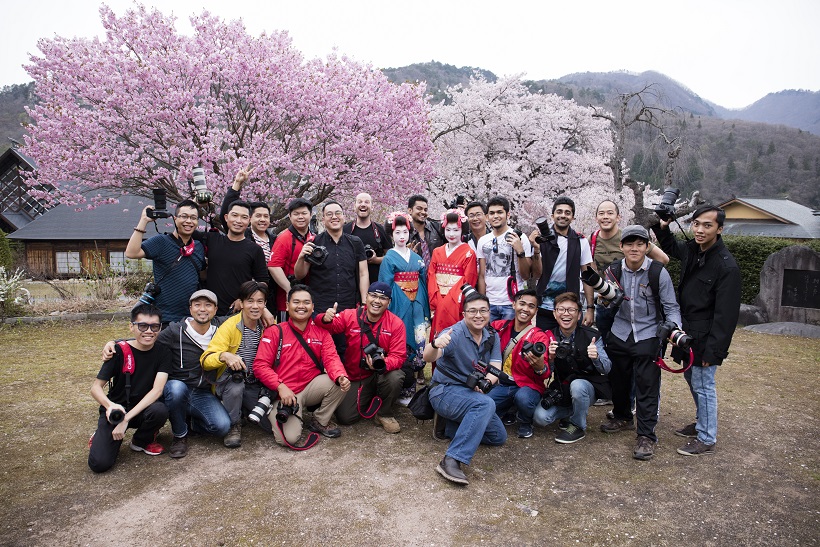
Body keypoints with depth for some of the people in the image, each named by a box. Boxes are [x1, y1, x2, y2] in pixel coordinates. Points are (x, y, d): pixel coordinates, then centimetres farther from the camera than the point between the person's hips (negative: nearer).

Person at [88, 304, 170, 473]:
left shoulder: (162, 352, -9)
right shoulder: (120, 351, -12)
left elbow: (157, 390, -19)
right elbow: (96, 387, -10)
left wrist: (126, 419, -27)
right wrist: (110, 406, -32)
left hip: (143, 408, 1)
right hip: (116, 410, -1)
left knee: (160, 410, -33)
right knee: (99, 463, -20)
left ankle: (141, 441, 0)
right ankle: (103, 437, 16)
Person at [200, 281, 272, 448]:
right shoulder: (229, 326, -16)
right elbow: (205, 360, -21)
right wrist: (224, 355, -41)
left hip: (255, 386, 3)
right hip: (230, 384, -3)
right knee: (235, 378, -36)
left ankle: (246, 409, 22)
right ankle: (233, 425, -10)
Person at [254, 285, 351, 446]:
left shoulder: (321, 332, 4)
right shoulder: (275, 332, -5)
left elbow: (331, 358, -7)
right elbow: (260, 365, -10)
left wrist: (341, 376, -30)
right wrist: (280, 387, -24)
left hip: (311, 387, 3)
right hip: (285, 393, -3)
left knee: (340, 383, -23)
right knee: (289, 438, -22)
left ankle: (320, 421, 3)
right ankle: (297, 414, 15)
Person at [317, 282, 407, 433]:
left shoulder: (396, 323, -14)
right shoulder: (350, 316, -11)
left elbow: (398, 356, -17)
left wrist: (383, 364, -39)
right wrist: (325, 319, -36)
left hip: (383, 373, -1)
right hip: (355, 376, 1)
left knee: (395, 377, -34)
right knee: (345, 417, -8)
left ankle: (385, 413, -2)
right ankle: (367, 398, 27)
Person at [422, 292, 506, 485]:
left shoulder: (492, 337, 0)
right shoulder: (455, 333, -21)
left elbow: (495, 371, -9)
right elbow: (428, 357, -37)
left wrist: (485, 381, -30)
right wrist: (435, 344, -60)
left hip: (472, 394, 7)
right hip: (445, 392, -7)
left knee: (499, 437, 5)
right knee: (486, 404, -34)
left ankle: (451, 426, 15)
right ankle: (452, 461, -34)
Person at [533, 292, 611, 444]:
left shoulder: (591, 336, -13)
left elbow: (606, 369, -15)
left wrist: (596, 357, -38)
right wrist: (550, 358, -28)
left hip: (588, 387, -2)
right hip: (561, 390, 3)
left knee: (577, 385, -36)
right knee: (540, 417, -18)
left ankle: (577, 426, -7)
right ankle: (575, 410, 13)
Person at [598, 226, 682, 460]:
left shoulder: (658, 272, -12)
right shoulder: (614, 271, -3)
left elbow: (671, 307, -6)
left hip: (648, 336, -3)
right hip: (619, 333, 4)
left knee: (647, 386, -4)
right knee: (618, 379, 15)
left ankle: (646, 435, 8)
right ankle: (623, 418, 38)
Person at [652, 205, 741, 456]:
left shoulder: (726, 266, -21)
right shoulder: (691, 250, 2)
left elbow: (726, 314, -21)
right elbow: (670, 247, 28)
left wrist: (712, 350, -21)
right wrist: (662, 227, 8)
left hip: (705, 338, -8)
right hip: (688, 331, 8)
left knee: (703, 385, 2)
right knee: (692, 379, 21)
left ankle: (707, 439, 17)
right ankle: (702, 423, 39)